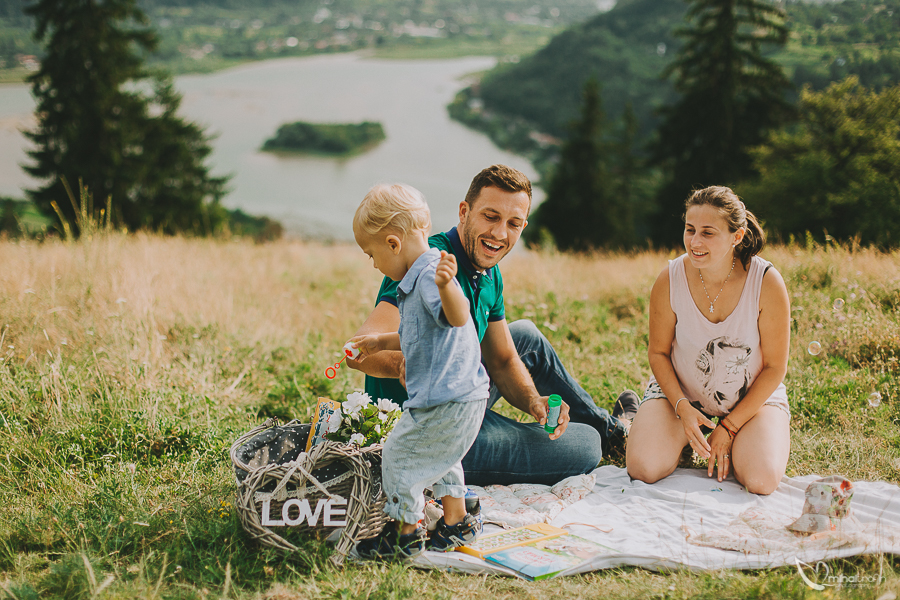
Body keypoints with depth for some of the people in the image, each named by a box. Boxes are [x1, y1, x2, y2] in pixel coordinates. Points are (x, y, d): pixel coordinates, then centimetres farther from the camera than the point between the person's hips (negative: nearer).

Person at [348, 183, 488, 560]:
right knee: (440, 455, 26)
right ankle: (457, 522, 36)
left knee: (399, 452, 0)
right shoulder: (418, 278, 15)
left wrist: (445, 286, -57)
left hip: (448, 398, -11)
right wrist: (382, 343, 32)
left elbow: (458, 317, -39)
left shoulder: (430, 276, -20)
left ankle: (405, 533, 11)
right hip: (458, 395, 11)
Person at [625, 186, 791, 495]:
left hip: (753, 396, 0)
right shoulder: (670, 280, -18)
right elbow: (658, 352, -3)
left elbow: (775, 367, -13)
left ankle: (728, 443, 11)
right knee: (644, 469, -22)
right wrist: (683, 408, -18)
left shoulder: (767, 283, -22)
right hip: (680, 390, 1)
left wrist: (729, 427, -15)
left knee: (762, 480, -24)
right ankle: (685, 438, 14)